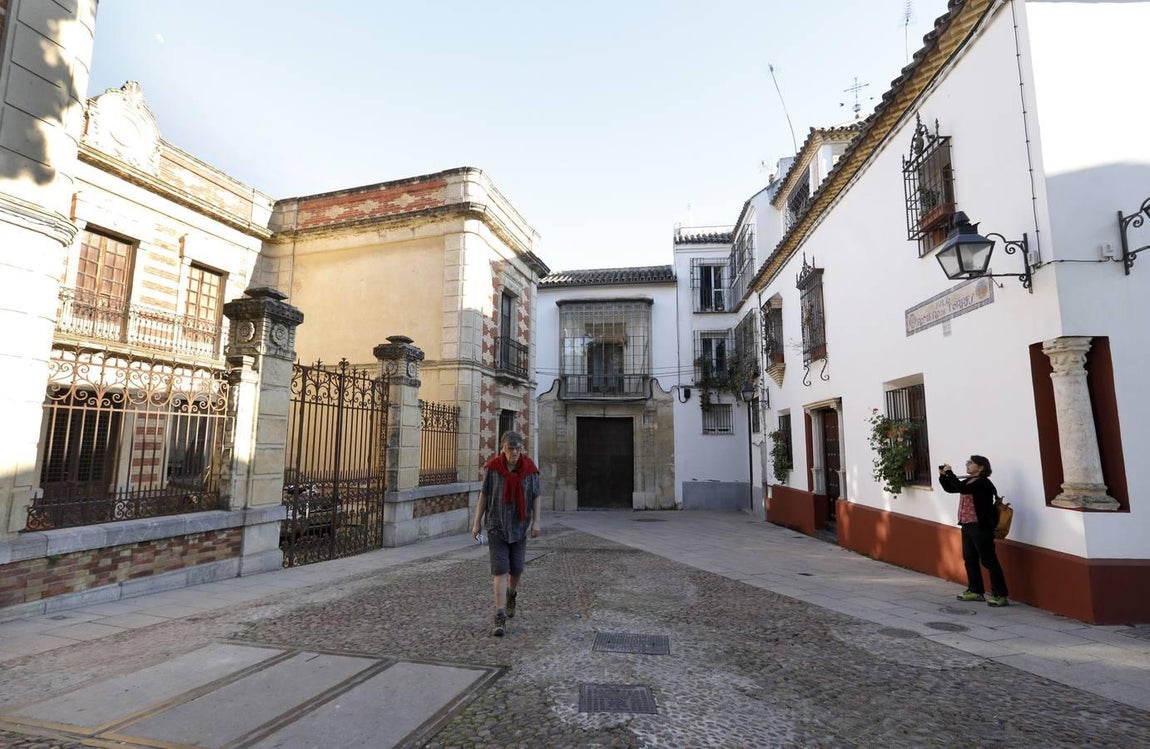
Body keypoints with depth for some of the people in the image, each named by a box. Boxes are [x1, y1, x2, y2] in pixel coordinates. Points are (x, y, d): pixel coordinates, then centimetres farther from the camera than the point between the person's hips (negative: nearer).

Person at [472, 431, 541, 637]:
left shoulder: (529, 469, -7)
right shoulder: (493, 467, -10)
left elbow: (536, 496, 0)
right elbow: (484, 495, -2)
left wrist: (536, 522, -7)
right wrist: (477, 522, -1)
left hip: (519, 525, 2)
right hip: (496, 525, -2)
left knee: (516, 568, 11)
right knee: (500, 570, -7)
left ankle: (512, 593, 44)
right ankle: (500, 617, -2)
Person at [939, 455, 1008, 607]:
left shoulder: (983, 482, -15)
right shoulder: (969, 481, 12)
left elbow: (962, 488, -30)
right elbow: (950, 488, 20)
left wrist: (949, 472, -23)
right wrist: (943, 475, 6)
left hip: (980, 527, -10)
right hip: (967, 526, 10)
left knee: (989, 560, -3)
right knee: (969, 559, 15)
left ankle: (999, 594, 3)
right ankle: (975, 590, 26)